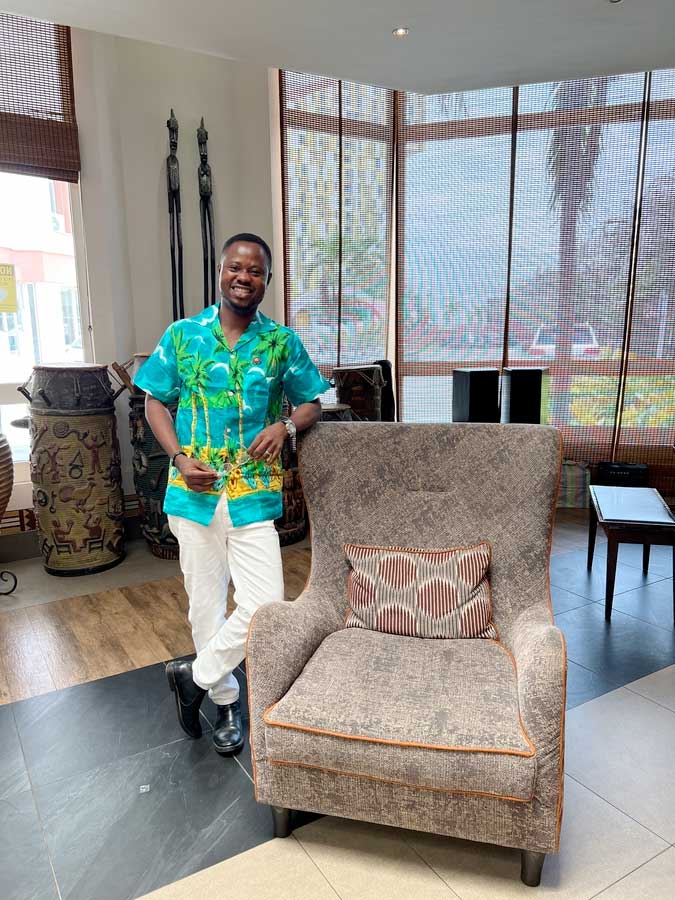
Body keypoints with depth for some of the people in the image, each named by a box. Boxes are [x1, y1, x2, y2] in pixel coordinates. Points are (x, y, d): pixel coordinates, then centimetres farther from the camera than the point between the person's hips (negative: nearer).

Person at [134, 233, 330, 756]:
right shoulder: (183, 335, 2)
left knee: (264, 604, -6)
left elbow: (311, 403, 11)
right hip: (195, 493, 0)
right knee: (206, 605, 11)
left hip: (254, 495, 0)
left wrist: (285, 424, -12)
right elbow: (155, 402, 8)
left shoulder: (282, 343, 2)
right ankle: (226, 701, 33)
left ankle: (195, 676, 20)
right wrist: (180, 458, -8)